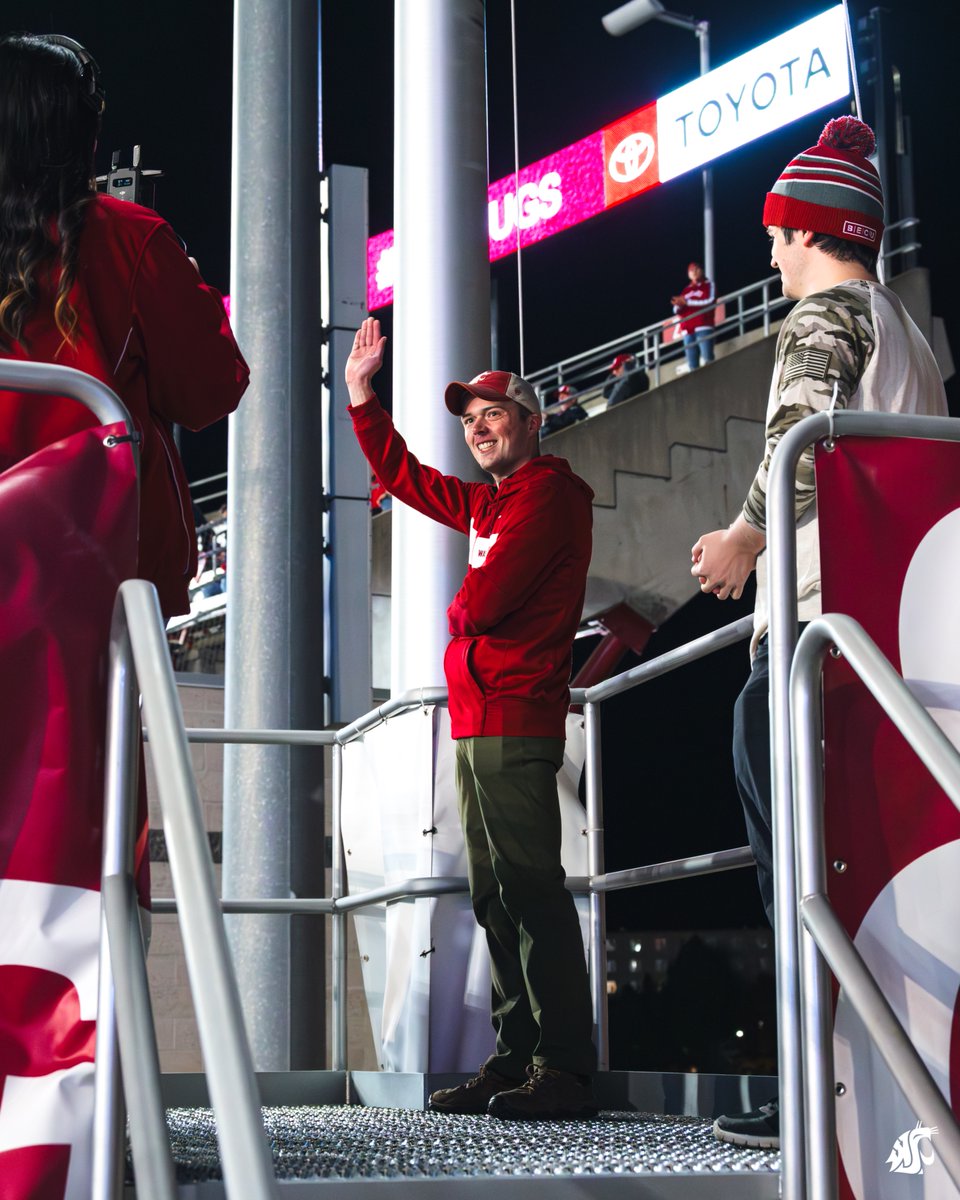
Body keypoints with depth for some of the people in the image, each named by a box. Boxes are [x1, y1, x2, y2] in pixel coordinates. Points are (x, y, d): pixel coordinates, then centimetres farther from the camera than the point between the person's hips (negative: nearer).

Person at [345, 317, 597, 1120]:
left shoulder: (546, 493, -8)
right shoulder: (489, 502, 21)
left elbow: (484, 599, -17)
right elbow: (403, 473, 35)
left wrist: (457, 616, 6)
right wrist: (362, 396, 31)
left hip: (514, 722, -10)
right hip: (478, 722, 10)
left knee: (530, 889, -14)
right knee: (495, 897, 9)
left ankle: (565, 1071, -15)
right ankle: (516, 1060, 12)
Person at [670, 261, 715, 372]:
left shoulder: (709, 285, 10)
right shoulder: (686, 290, 22)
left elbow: (710, 301, -8)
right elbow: (677, 310, 19)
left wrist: (687, 302, -10)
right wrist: (678, 305, -6)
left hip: (703, 326, -4)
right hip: (688, 330, 4)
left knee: (707, 359, -16)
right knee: (692, 365, -3)